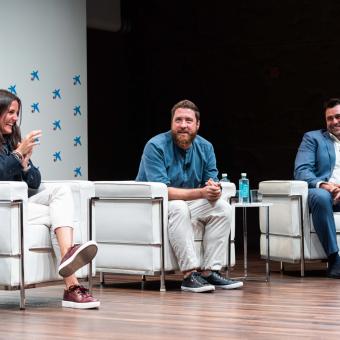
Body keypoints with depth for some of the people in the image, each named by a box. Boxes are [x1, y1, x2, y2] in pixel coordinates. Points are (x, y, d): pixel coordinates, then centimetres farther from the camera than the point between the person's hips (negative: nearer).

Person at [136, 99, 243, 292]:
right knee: (179, 208, -36)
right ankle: (190, 275, -37)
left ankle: (210, 271, -17)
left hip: (188, 206, 6)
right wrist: (200, 192, -35)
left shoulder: (205, 147, 2)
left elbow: (212, 183, 0)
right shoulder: (156, 146, -18)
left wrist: (215, 191, -27)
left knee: (222, 207, -15)